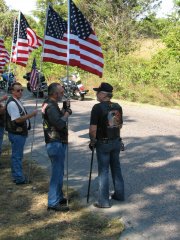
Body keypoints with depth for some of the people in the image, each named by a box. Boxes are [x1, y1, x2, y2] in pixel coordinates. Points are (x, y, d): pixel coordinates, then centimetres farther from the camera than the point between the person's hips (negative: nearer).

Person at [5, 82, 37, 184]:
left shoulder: (18, 101, 12)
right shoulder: (12, 103, -20)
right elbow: (17, 119, -25)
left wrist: (29, 115, 10)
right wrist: (31, 114, -23)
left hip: (21, 133, 10)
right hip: (16, 133, -10)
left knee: (17, 156, 17)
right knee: (17, 156, -1)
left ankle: (17, 176, 28)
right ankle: (19, 179, 7)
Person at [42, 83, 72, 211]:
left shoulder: (51, 104, 14)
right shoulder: (51, 107, -19)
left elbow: (60, 118, 16)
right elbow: (60, 124, -28)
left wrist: (66, 108, 1)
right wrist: (66, 114, -12)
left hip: (58, 143, 11)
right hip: (56, 144, -11)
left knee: (59, 172, 19)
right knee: (57, 173, -6)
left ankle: (59, 197, 31)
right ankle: (53, 203, -1)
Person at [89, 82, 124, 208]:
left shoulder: (98, 107, -17)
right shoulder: (117, 106, 3)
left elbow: (93, 128, -20)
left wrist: (92, 141, -6)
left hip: (103, 143, -6)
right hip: (116, 141, 6)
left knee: (103, 171, 2)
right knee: (116, 168, 19)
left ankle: (104, 201, 7)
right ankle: (119, 194, 31)